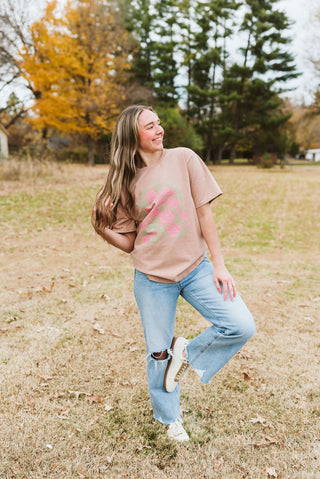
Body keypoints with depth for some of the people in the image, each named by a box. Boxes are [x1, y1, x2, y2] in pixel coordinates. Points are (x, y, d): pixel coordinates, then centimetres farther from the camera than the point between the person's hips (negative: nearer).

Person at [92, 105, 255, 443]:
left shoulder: (183, 158, -1)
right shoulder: (127, 181, 2)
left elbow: (204, 212, -1)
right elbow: (129, 243, 4)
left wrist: (219, 264, -5)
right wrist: (101, 228, -14)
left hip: (195, 268, 0)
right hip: (152, 278, 0)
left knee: (242, 326, -14)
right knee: (159, 353, 10)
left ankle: (189, 353, 13)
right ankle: (169, 419, 37)